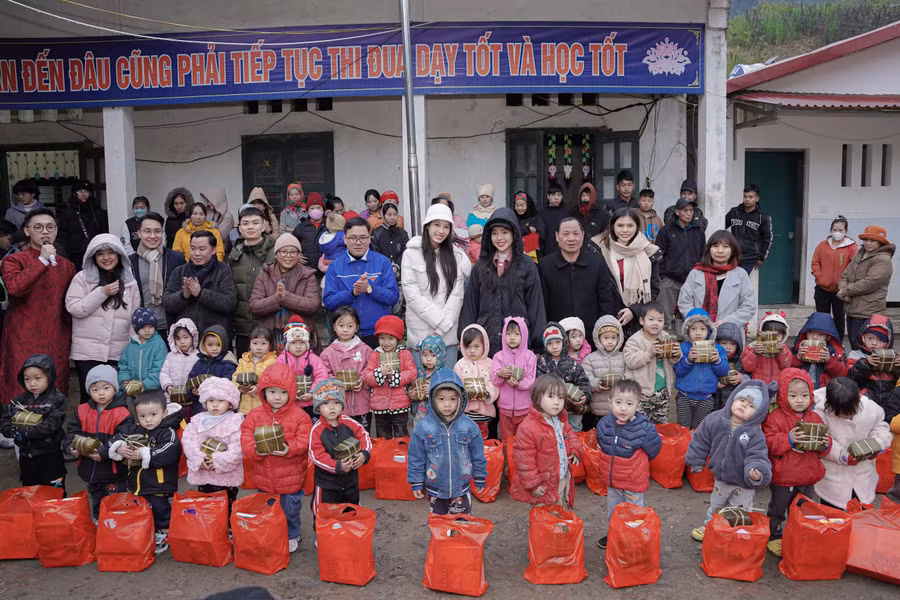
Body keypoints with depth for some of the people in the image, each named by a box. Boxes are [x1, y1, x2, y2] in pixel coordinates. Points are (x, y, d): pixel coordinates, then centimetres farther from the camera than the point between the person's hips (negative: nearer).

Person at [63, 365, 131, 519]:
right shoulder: (82, 411, 1)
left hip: (113, 472, -6)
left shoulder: (122, 414, -16)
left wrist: (104, 453, -27)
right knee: (96, 506, 25)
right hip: (90, 470, 6)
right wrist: (72, 447, -13)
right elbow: (72, 431, 6)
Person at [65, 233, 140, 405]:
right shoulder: (83, 277, -1)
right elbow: (73, 308, -9)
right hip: (87, 352, -2)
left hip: (118, 353, 2)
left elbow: (135, 318, 10)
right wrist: (102, 292, -15)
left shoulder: (130, 282, 7)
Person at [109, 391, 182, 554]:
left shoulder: (168, 433, -18)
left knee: (160, 509, 9)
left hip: (158, 484, -7)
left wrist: (144, 454, -28)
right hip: (136, 483, 7)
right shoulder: (133, 430, 2)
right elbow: (116, 438, 10)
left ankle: (163, 535, 30)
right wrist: (119, 448, -13)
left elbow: (170, 453, -32)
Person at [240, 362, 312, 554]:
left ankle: (292, 536, 37)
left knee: (290, 509, 13)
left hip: (291, 476, -2)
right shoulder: (255, 415, -3)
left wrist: (289, 449, -31)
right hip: (264, 476, 3)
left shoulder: (299, 416, -11)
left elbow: (304, 441, -14)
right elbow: (246, 439, -6)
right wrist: (255, 450, -26)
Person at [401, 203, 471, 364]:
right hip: (421, 332, -2)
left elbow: (457, 294, 1)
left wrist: (442, 328, -9)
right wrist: (442, 321, -12)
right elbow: (412, 295, -8)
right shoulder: (411, 254, -1)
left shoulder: (456, 255, 8)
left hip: (449, 332, 3)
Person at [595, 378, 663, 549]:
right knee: (613, 510, 25)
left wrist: (637, 463, 2)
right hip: (612, 479, 5)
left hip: (634, 483, -5)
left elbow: (654, 449, -7)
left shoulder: (644, 428, -26)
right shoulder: (604, 424, -13)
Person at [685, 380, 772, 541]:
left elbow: (757, 457, -26)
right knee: (716, 505, 28)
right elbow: (700, 441, -4)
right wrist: (696, 461, 3)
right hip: (721, 477, 4)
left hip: (744, 483, -3)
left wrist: (757, 473, -47)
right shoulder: (714, 420, -18)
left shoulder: (755, 434, -26)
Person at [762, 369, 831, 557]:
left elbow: (823, 450, 12)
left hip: (808, 478, 4)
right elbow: (769, 443, -19)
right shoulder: (775, 417, -13)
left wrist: (825, 444, -10)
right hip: (782, 478, -4)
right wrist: (788, 439, -30)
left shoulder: (815, 418, 4)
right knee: (777, 510, 12)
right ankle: (774, 537, 30)